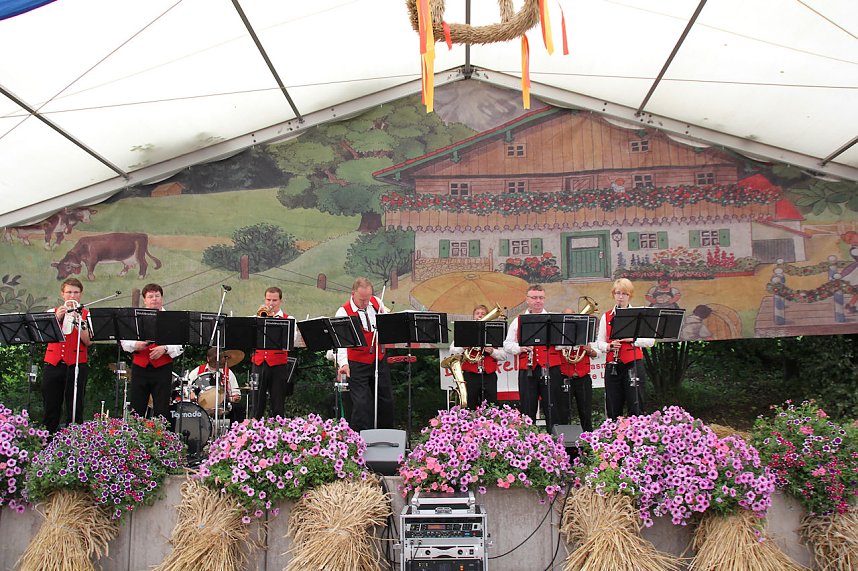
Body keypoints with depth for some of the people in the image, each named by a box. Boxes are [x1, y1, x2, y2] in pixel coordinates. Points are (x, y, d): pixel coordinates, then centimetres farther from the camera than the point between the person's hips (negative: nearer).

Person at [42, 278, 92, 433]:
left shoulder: (86, 314, 5)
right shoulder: (52, 312, 14)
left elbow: (89, 342, -7)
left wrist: (78, 322, -17)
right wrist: (57, 318, -11)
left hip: (76, 365, -2)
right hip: (53, 364, 2)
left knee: (75, 407, -2)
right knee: (50, 406, 5)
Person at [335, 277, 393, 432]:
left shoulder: (376, 302, 0)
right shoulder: (344, 312, -17)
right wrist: (343, 364, -41)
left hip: (379, 360, 5)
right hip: (357, 364, -5)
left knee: (386, 399, 15)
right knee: (361, 403, -9)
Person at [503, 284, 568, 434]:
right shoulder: (518, 322, 13)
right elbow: (507, 344, 12)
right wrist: (520, 348, -7)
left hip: (551, 369, -1)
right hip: (527, 370, 1)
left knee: (553, 409, 0)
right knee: (527, 409, 4)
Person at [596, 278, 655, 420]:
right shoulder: (606, 317, 11)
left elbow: (651, 341, 0)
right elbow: (599, 343, 9)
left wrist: (632, 339, -15)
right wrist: (609, 346, -12)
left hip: (633, 364, -2)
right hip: (612, 365, 2)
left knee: (635, 407, -4)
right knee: (613, 408, 4)